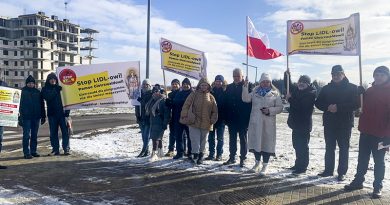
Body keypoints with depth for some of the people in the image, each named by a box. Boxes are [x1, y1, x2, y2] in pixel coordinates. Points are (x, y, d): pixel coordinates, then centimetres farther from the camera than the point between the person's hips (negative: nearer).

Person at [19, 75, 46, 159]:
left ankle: (33, 151, 17)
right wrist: (21, 117, -9)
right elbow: (20, 105, -2)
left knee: (34, 135, 9)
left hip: (36, 117, 4)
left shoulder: (37, 92, 10)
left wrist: (43, 116, 9)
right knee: (26, 135, -3)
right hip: (26, 117, -3)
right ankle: (26, 153, 0)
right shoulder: (23, 92, 0)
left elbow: (42, 105, 12)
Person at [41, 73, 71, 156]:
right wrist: (56, 90, -17)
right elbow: (47, 97, -12)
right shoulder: (45, 89, 8)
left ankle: (66, 149, 2)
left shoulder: (60, 88, 7)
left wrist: (67, 112, -7)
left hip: (62, 112, -1)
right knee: (53, 132, 6)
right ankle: (55, 149, 14)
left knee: (65, 131, -3)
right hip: (52, 114, 1)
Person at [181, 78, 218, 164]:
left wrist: (213, 120, -2)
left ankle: (200, 156, 25)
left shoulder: (211, 97, 6)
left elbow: (215, 111, 8)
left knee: (203, 141, 13)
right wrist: (184, 116, -10)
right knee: (195, 140, -7)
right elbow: (186, 106, -2)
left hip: (206, 124, 2)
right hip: (194, 122, -2)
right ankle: (195, 155, -1)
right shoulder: (194, 95, 1)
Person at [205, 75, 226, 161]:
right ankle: (211, 154, 16)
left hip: (221, 117, -3)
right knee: (211, 136, 8)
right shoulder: (212, 91, 5)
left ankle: (219, 154, 14)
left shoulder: (225, 92, -1)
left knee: (220, 137, 6)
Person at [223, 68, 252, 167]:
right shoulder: (229, 87, 9)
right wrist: (226, 117, 2)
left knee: (243, 139, 7)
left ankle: (243, 158, 15)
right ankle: (232, 157, 23)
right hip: (231, 118, 5)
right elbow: (226, 102, 8)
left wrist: (248, 116, -16)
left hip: (243, 118, -5)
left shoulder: (247, 86, -6)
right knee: (232, 138, 12)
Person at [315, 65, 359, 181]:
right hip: (329, 123, 3)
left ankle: (342, 172, 13)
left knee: (343, 148, 4)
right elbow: (318, 103, 7)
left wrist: (338, 107, -20)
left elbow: (356, 104, -11)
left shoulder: (352, 88, -1)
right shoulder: (326, 88, 9)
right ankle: (328, 170, 21)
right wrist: (328, 107, -13)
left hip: (345, 123, -3)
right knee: (329, 148, 10)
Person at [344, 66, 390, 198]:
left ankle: (378, 186, 17)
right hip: (366, 132, 5)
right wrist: (362, 127, 7)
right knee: (362, 159, 12)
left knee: (379, 161, 6)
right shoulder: (369, 91, 10)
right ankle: (358, 181, 24)